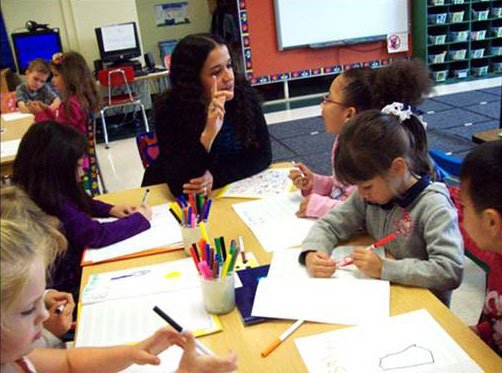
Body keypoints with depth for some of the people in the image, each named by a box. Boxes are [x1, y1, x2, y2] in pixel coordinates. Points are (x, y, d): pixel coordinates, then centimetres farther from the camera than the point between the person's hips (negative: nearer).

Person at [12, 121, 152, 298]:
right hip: (67, 286, -7)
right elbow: (97, 234, -30)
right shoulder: (51, 204, -31)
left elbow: (83, 204, 14)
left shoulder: (48, 192, -5)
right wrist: (140, 218, -16)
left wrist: (111, 210, -2)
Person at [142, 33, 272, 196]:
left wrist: (216, 177, -22)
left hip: (231, 190, 3)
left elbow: (262, 154, -9)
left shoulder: (242, 92, -13)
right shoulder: (169, 108, -20)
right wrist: (208, 134, -37)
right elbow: (179, 185, -26)